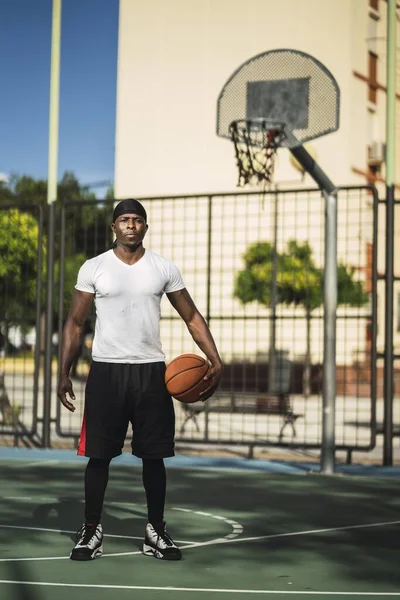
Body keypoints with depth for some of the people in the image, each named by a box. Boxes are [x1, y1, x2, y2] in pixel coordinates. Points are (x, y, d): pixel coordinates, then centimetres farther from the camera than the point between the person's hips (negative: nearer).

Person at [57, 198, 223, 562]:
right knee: (98, 454, 2)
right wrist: (64, 373, -1)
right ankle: (91, 529, 13)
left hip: (151, 371, 1)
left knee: (154, 455, 5)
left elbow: (192, 317, 9)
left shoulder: (165, 269, 4)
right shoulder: (93, 268, 1)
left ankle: (156, 530, 17)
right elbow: (75, 323, 6)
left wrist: (215, 361, -3)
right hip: (106, 370, -1)